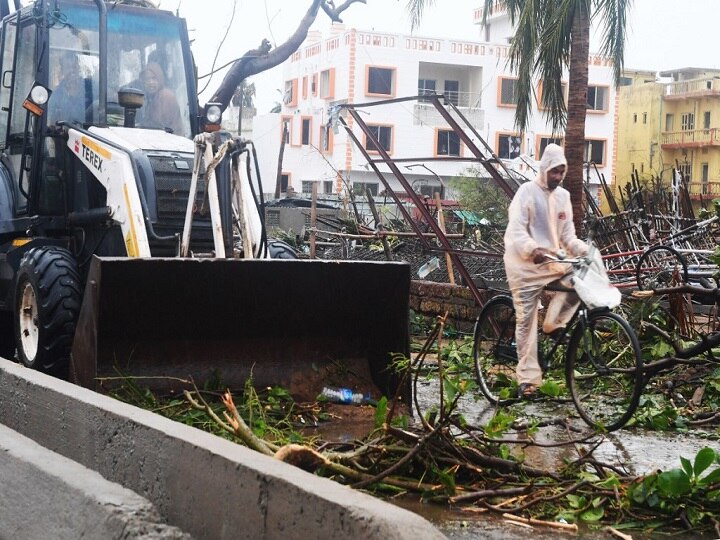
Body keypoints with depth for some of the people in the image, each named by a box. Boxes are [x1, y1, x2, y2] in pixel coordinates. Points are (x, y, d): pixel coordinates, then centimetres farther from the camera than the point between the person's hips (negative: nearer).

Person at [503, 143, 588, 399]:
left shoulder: (563, 196, 10)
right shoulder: (527, 191, -9)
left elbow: (568, 235, 12)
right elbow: (516, 230, -18)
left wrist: (585, 250, -8)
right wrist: (533, 250, -36)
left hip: (552, 262, 6)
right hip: (525, 264, -6)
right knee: (526, 320, -4)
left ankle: (553, 325, 0)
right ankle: (527, 378, 3)